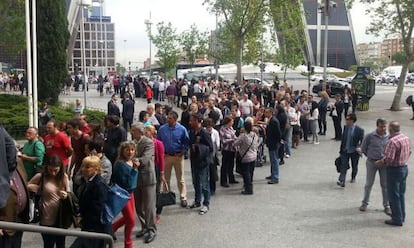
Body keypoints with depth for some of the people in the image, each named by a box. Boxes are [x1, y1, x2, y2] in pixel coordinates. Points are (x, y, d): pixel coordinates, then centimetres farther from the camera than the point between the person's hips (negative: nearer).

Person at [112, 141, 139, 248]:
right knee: (131, 220, 2)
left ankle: (110, 229, 45)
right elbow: (127, 183, -26)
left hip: (130, 192, 8)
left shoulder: (132, 162, 0)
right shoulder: (121, 164, -23)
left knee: (127, 217, 22)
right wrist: (134, 169, -28)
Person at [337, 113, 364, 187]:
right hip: (345, 151, 2)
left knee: (354, 166, 16)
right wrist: (341, 149, 12)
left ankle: (353, 178, 41)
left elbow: (362, 140, -10)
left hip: (354, 151, -2)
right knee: (343, 166, -8)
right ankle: (341, 181, -15)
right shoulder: (345, 127, 0)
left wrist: (359, 147, -31)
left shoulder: (359, 130, -13)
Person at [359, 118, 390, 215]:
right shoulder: (370, 136, -9)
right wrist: (371, 156, 3)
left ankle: (386, 206, 19)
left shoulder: (388, 137, -4)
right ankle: (365, 203, 25)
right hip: (372, 162, -1)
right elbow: (363, 148, 3)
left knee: (385, 185, 7)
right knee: (369, 184, 10)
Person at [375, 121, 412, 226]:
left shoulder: (393, 141, -24)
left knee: (394, 196, 3)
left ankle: (397, 219, 9)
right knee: (401, 194, 19)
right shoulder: (406, 138, 4)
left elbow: (388, 158, -27)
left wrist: (379, 162, -10)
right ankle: (401, 216, 29)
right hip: (404, 168, 9)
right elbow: (409, 152, 15)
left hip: (394, 170, -9)